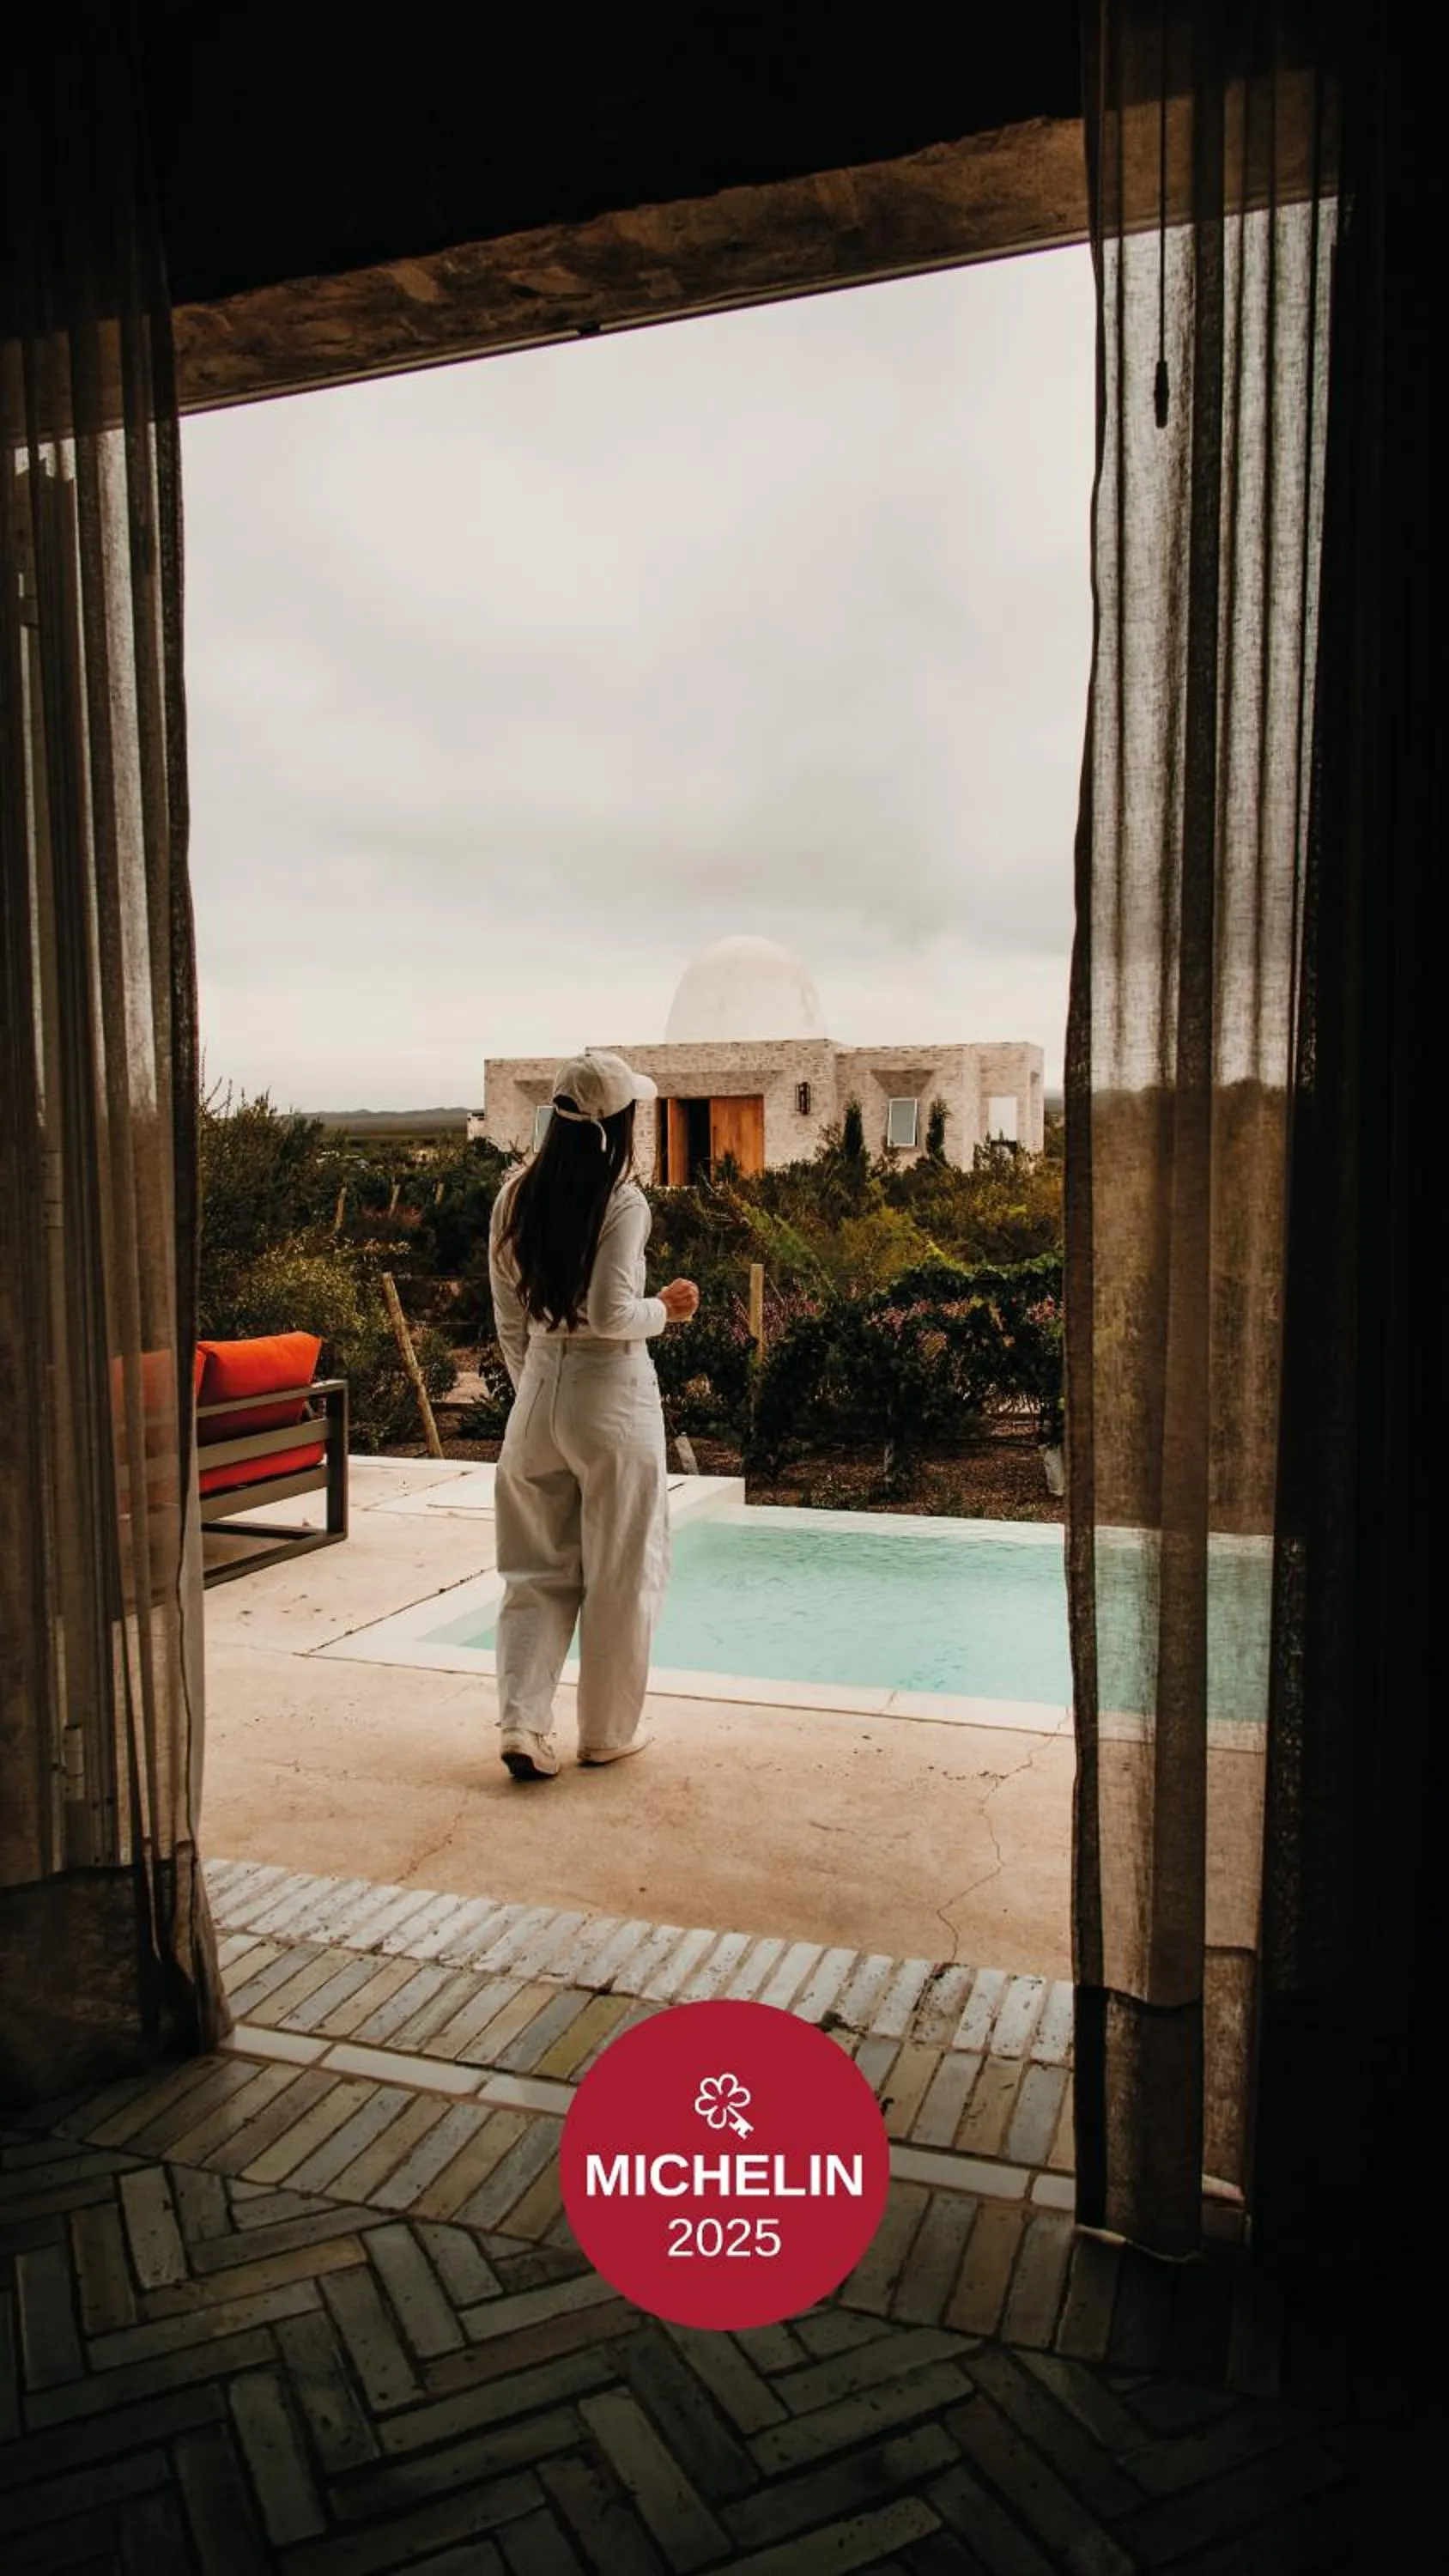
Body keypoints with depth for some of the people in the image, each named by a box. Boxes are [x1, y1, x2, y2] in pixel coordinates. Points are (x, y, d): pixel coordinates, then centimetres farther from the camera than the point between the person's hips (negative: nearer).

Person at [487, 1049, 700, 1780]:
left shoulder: (516, 1197, 4)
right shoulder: (623, 1202, -14)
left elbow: (508, 1321, 9)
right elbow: (610, 1315, -20)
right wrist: (665, 1309, -1)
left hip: (539, 1395, 5)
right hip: (610, 1396, -5)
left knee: (537, 1570, 14)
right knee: (621, 1574, 10)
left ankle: (521, 1724, 4)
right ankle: (609, 1731, 21)